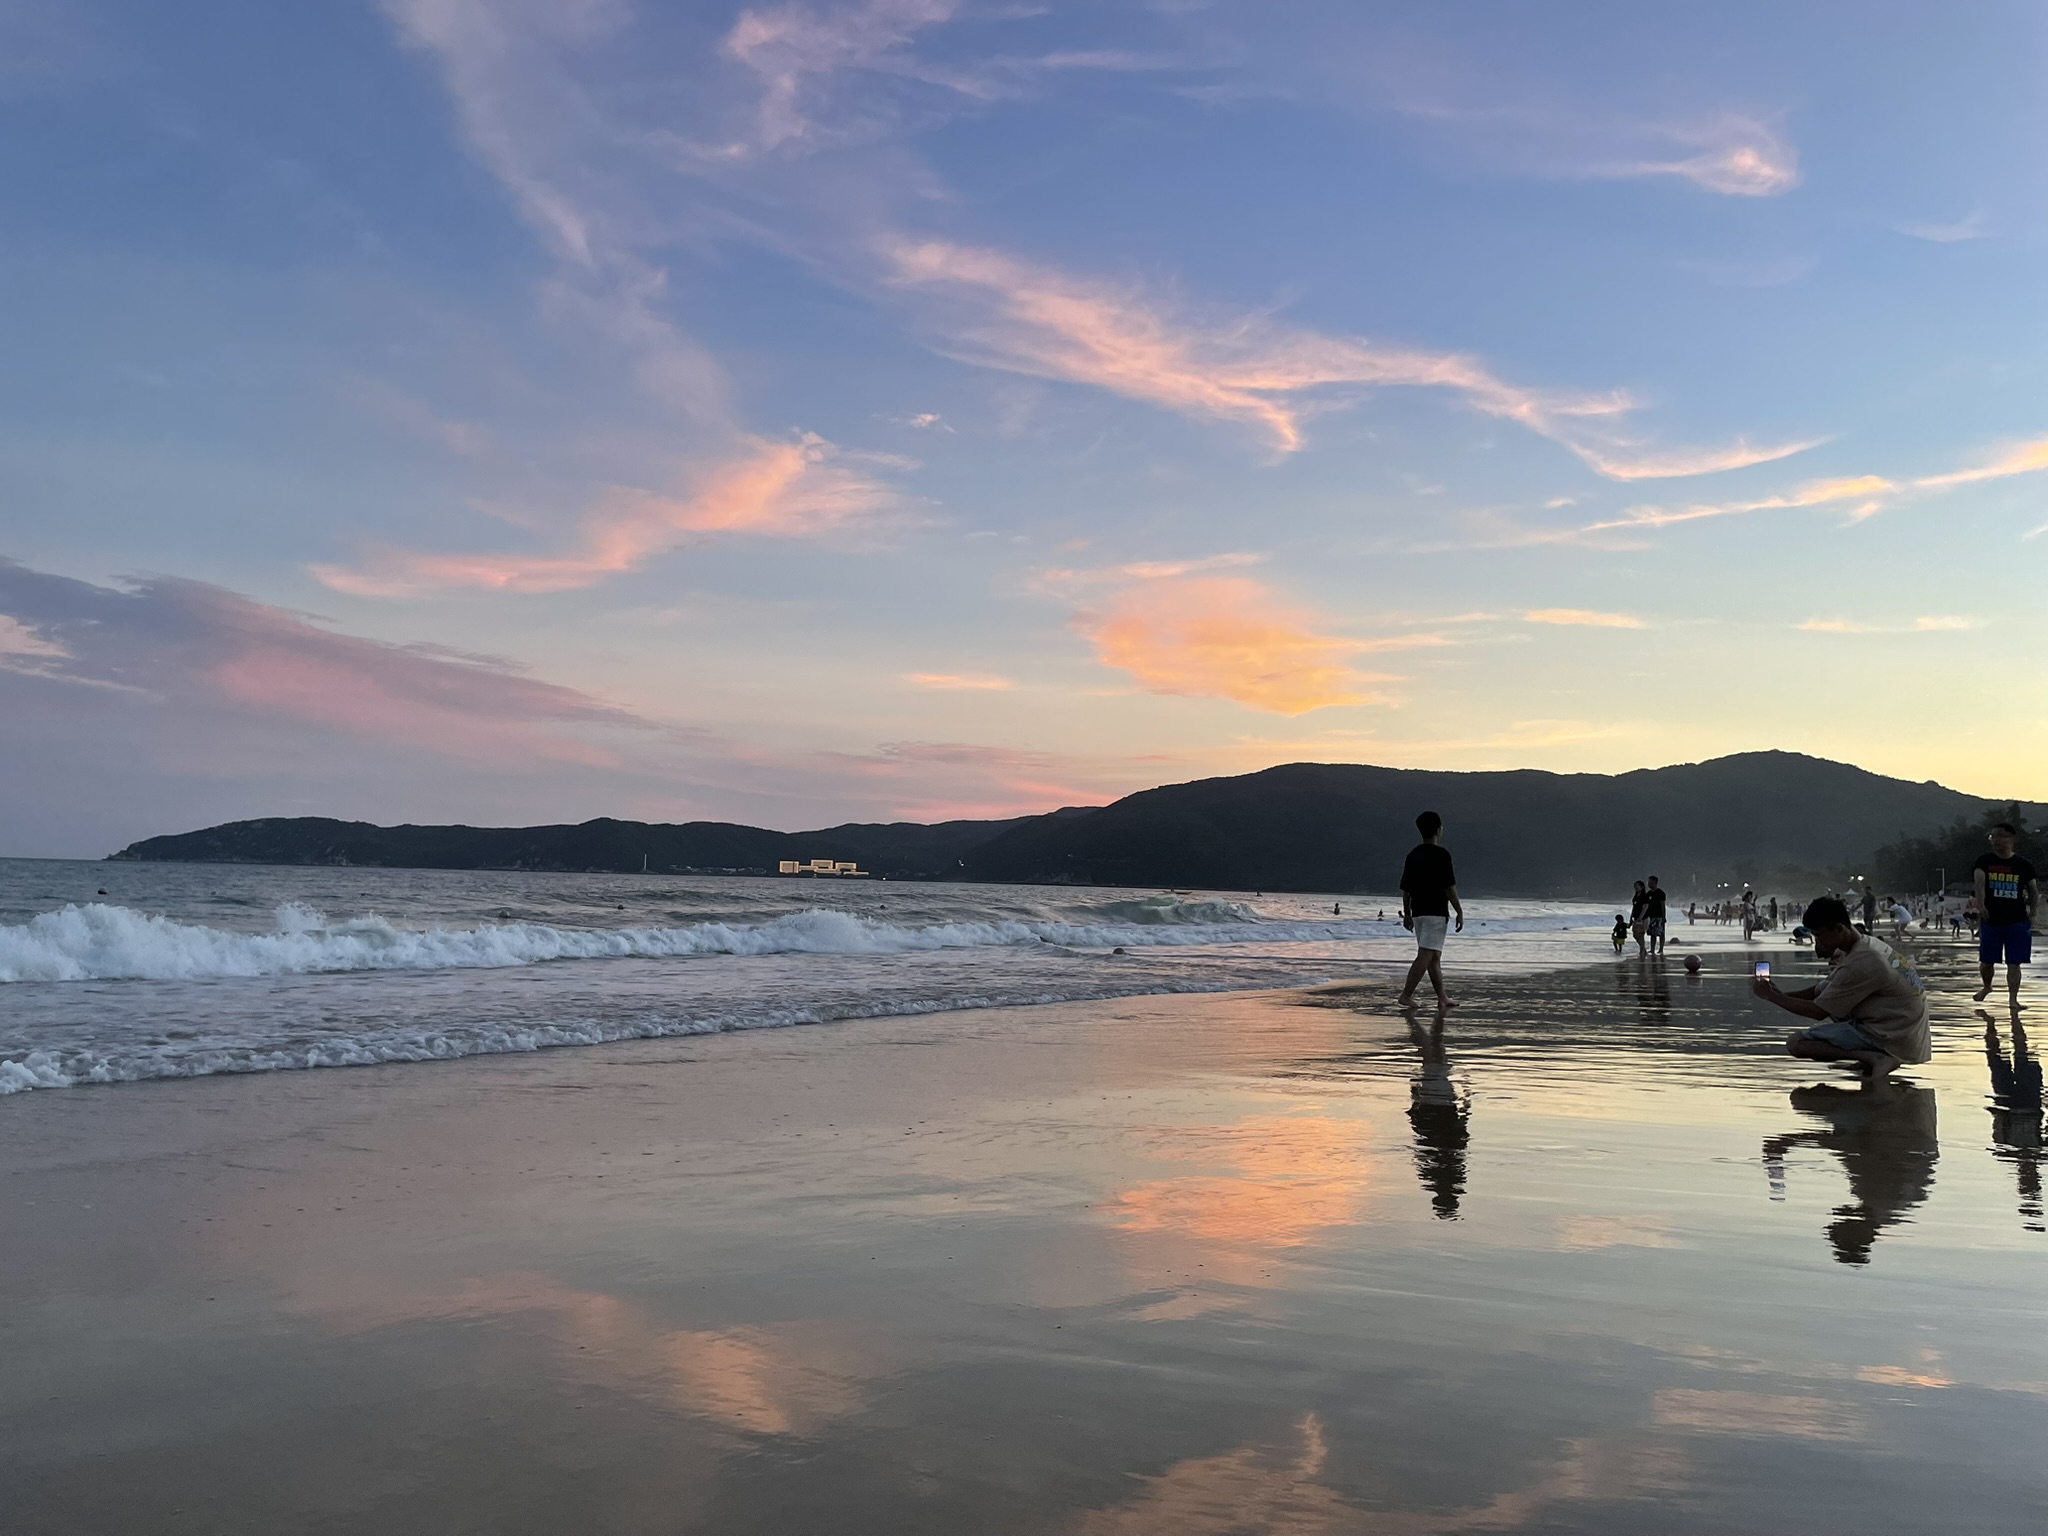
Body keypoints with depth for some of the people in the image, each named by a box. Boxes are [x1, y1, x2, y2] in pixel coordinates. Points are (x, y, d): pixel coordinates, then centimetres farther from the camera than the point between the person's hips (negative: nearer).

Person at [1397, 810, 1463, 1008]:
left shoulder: (1413, 854, 9)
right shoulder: (1441, 854, -10)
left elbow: (1405, 889, 11)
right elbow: (1450, 888, -13)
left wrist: (1407, 914, 19)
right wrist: (1460, 912, -6)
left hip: (1418, 912, 7)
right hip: (1436, 912, -7)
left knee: (1434, 957, 12)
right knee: (1425, 956, -9)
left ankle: (1442, 999, 15)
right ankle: (1406, 995, -14)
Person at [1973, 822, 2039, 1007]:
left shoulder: (2023, 865, 1)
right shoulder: (1984, 861, -3)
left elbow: (2033, 891, 11)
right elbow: (1979, 881, -21)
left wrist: (2031, 914, 3)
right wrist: (1980, 904, -37)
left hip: (2017, 922, 0)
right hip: (1990, 921, 0)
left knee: (2014, 964, -1)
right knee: (1986, 961, 9)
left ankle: (2013, 999, 5)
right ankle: (1987, 987, 36)